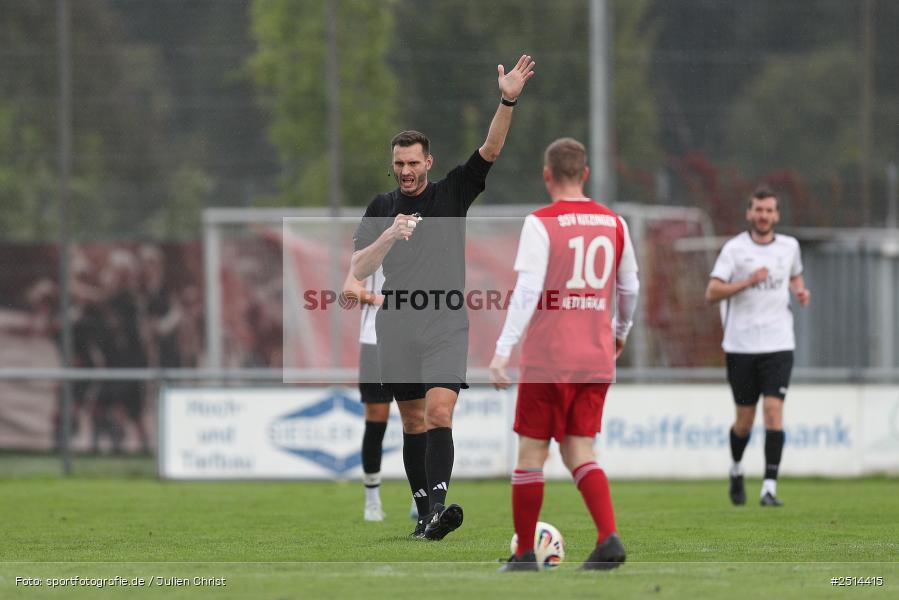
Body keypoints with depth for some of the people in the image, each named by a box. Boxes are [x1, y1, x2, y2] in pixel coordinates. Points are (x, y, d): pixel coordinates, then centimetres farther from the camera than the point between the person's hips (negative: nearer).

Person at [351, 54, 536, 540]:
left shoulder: (452, 193, 5)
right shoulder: (381, 208, 9)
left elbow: (490, 149, -5)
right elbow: (358, 269, 2)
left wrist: (508, 101, -18)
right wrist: (389, 236, -15)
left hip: (446, 327, -2)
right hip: (397, 329, 3)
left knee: (438, 414, -17)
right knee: (413, 422, 7)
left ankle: (438, 505, -29)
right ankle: (425, 512, 13)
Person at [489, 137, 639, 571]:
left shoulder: (541, 223, -8)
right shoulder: (613, 223, 7)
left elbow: (527, 290, -17)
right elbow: (629, 288, 16)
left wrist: (503, 350, -19)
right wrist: (620, 332, 34)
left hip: (547, 358, -5)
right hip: (597, 358, 5)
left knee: (531, 451, 6)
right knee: (579, 452, 9)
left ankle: (524, 554, 10)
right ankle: (609, 539, -11)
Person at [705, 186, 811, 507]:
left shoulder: (789, 246, 7)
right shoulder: (735, 248, -4)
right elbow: (712, 293, -10)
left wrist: (800, 290, 6)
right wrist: (748, 282, -22)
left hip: (778, 344, 1)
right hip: (741, 345, -1)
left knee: (774, 411, -13)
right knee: (744, 419, 6)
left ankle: (769, 487, -13)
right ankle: (736, 470, 36)